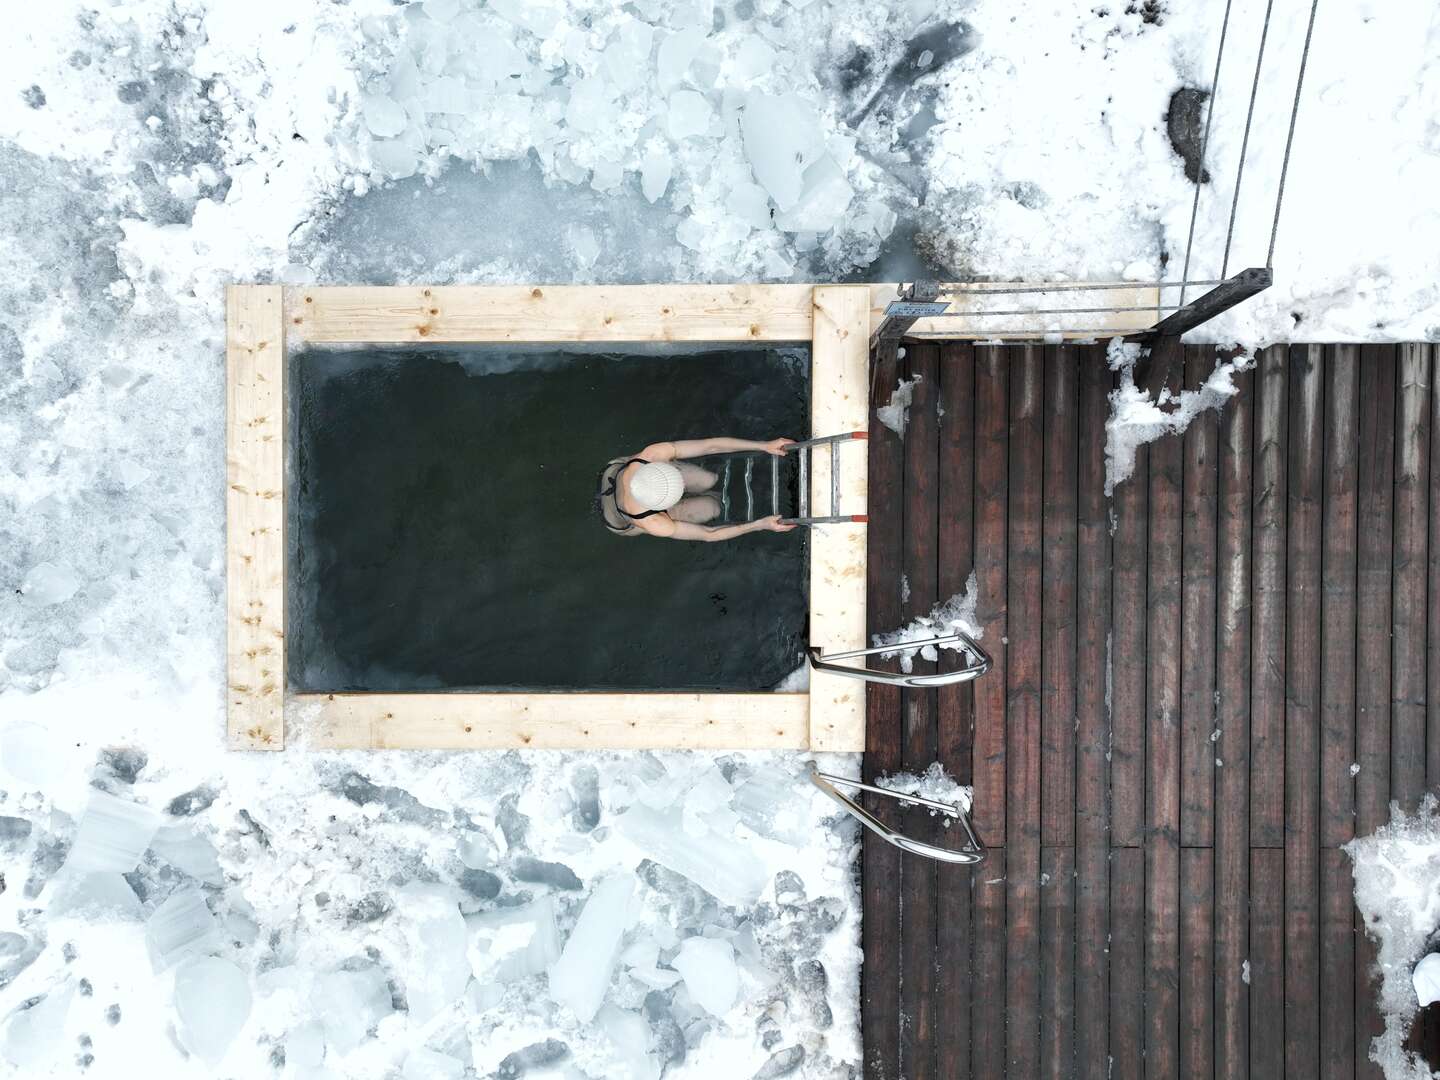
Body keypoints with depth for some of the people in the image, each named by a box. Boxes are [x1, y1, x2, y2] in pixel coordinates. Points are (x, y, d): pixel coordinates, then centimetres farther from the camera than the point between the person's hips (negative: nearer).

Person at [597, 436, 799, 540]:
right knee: (711, 508, -9)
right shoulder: (653, 524, -44)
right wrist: (761, 525, -33)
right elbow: (709, 535, -32)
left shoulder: (655, 453, -41)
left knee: (709, 480, -9)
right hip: (623, 522, -4)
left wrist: (764, 445, -32)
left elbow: (710, 445, -31)